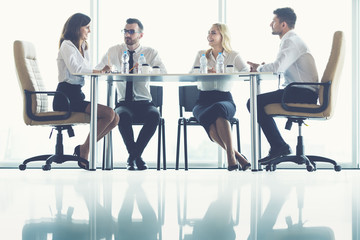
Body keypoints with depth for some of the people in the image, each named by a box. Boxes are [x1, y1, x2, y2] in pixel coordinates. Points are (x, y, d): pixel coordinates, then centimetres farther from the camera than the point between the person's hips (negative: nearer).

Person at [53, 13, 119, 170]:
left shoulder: (84, 48, 22)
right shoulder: (67, 46, -6)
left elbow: (88, 71, 16)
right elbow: (75, 69, -23)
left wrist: (102, 71, -4)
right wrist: (100, 71, -18)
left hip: (77, 96, 9)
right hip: (66, 97, -9)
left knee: (115, 118, -6)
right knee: (108, 113, -23)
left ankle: (83, 149, 0)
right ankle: (84, 151, -11)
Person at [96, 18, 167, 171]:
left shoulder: (150, 53, 6)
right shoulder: (114, 51, 8)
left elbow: (163, 73, -10)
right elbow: (96, 71, -1)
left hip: (144, 103, 0)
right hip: (123, 103, 0)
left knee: (154, 115, -34)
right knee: (122, 115, -35)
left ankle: (134, 155, -16)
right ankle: (135, 156, -16)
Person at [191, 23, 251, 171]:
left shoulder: (233, 55, 12)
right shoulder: (202, 54, 18)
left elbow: (247, 73, -5)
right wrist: (205, 72, -19)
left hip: (225, 99, -1)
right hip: (203, 100, 2)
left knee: (218, 108, -40)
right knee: (206, 117, -36)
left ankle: (231, 155, -40)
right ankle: (236, 155, -33)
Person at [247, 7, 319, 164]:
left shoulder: (291, 41, -12)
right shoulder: (290, 40, 21)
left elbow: (277, 67, -26)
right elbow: (280, 68, 20)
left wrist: (259, 68, -6)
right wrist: (260, 67, 6)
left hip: (303, 94, -11)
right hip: (301, 92, 11)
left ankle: (279, 147, -12)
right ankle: (278, 147, 10)